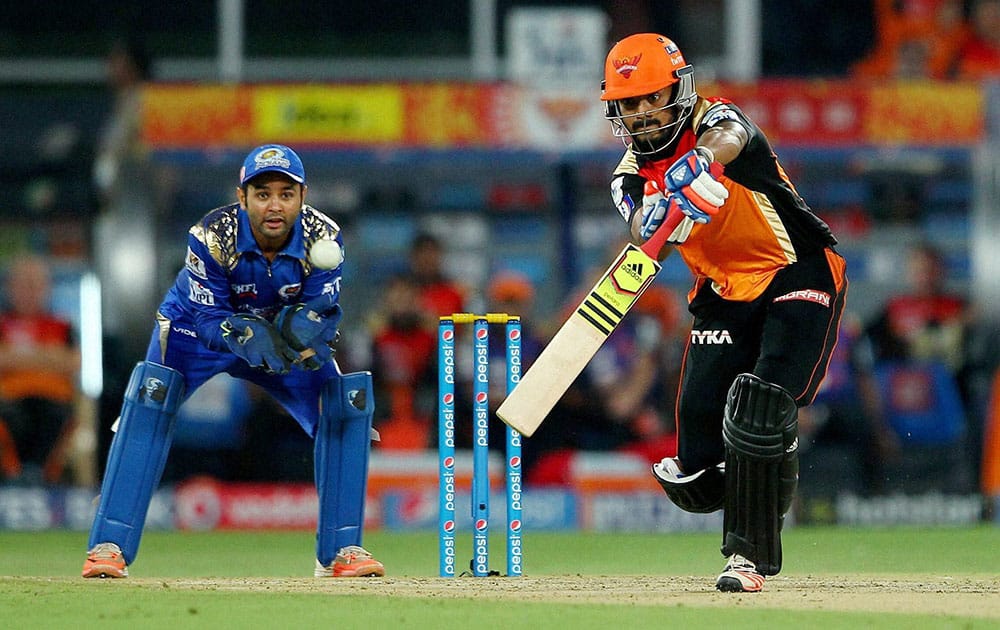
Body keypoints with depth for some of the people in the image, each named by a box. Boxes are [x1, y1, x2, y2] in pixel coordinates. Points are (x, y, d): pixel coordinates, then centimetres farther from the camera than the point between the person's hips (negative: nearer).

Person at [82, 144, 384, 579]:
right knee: (149, 400, -28)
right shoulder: (211, 236, -33)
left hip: (284, 332, 3)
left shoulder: (322, 237, -26)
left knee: (346, 404, -14)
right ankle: (109, 546, -24)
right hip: (198, 329, -3)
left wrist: (305, 335, -46)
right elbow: (210, 317, -28)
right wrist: (248, 337, -50)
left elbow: (325, 312, -23)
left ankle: (340, 550, -2)